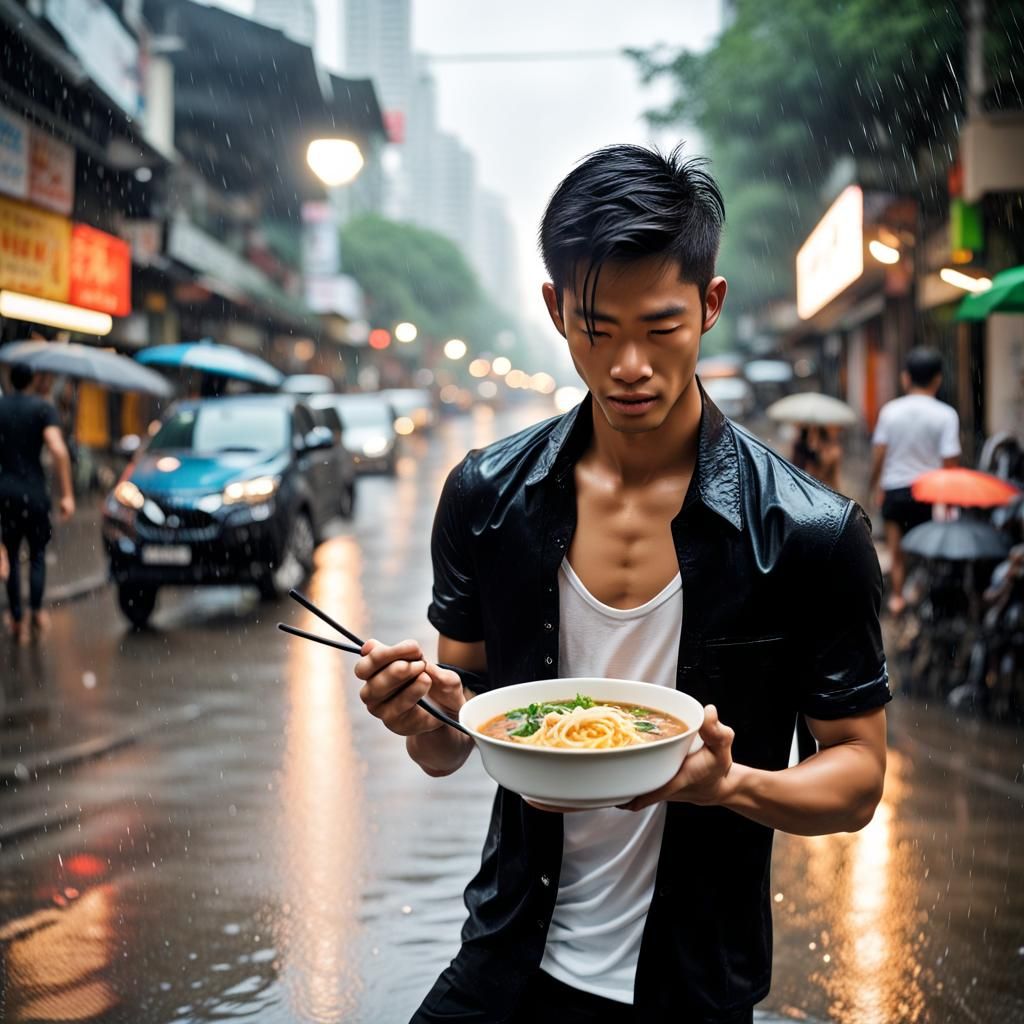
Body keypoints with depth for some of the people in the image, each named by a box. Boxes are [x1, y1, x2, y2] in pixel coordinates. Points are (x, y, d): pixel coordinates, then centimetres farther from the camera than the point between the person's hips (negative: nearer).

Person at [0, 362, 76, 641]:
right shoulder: (42, 408, -5)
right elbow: (58, 450, -18)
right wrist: (67, 494, -16)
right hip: (34, 490, -2)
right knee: (37, 554, 13)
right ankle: (37, 611, -3)